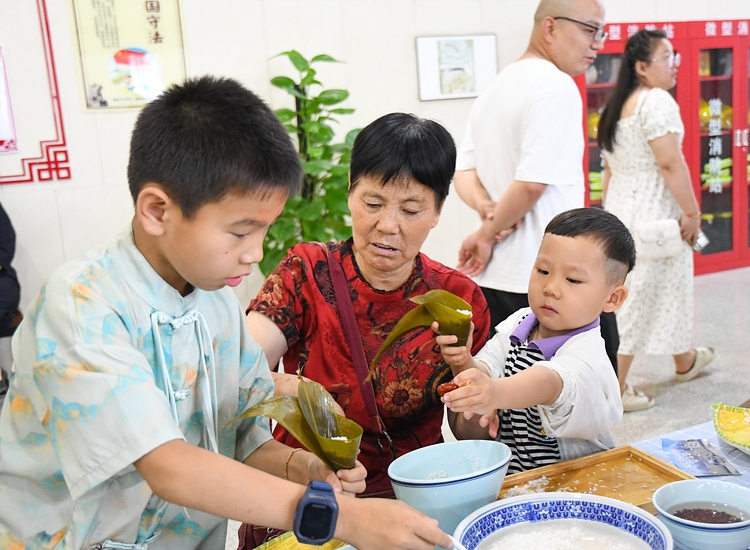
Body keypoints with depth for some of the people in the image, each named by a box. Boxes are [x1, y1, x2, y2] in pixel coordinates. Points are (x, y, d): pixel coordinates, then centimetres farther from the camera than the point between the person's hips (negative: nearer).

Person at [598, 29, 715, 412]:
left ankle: (685, 361, 42)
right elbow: (670, 163, -22)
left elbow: (608, 168, 16)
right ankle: (615, 389, 4)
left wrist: (609, 209, 20)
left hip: (620, 208, 10)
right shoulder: (657, 100, -16)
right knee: (639, 297, -2)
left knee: (660, 287, 23)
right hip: (652, 212, -10)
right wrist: (691, 212, -16)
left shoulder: (618, 104, 12)